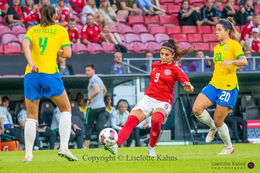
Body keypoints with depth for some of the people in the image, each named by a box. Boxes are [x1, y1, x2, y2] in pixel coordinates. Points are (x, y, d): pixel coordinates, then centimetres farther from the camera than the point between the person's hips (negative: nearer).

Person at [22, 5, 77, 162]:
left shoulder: (32, 30, 16)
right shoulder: (61, 31, 11)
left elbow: (26, 44, -4)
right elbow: (67, 54, 2)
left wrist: (31, 63, -17)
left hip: (31, 74, 3)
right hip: (50, 73, -3)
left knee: (31, 116, 11)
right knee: (66, 109, 12)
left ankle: (28, 153, 2)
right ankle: (64, 147, -4)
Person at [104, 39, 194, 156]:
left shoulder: (175, 70, -2)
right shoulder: (155, 65, 14)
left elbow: (190, 89, -10)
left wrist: (188, 87, -32)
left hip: (163, 102, -5)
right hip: (148, 98, 5)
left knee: (156, 120, -36)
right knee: (131, 121, -20)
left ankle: (151, 148, -13)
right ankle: (115, 145, -33)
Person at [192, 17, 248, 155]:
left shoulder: (233, 44, -4)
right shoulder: (217, 48, 18)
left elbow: (244, 61, -19)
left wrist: (231, 61, -36)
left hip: (228, 87, -7)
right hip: (214, 85, 7)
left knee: (218, 121, -4)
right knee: (197, 109, -16)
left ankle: (229, 147, 19)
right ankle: (212, 128, 13)